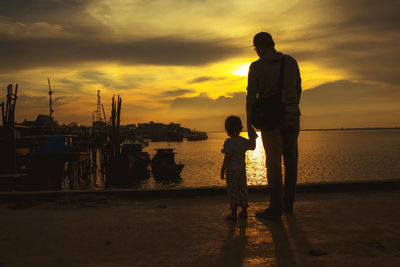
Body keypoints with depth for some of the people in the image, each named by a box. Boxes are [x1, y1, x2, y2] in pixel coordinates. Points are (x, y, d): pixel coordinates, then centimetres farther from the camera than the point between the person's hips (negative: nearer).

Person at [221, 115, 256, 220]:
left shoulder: (228, 142, -16)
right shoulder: (244, 141, 2)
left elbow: (227, 158, -19)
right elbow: (253, 147, 20)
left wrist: (222, 170, -13)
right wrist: (253, 139, 33)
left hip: (231, 170, -6)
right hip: (242, 169, 6)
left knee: (232, 191, 3)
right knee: (242, 189, 15)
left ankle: (234, 213, 7)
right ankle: (244, 211, 22)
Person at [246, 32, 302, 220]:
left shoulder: (256, 67, -4)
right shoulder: (291, 61, 8)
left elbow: (251, 97, -6)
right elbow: (298, 90, 12)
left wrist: (249, 124, -1)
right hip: (292, 116, 4)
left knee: (273, 162, -3)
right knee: (291, 160, 11)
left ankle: (275, 208, 0)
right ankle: (288, 203, 22)